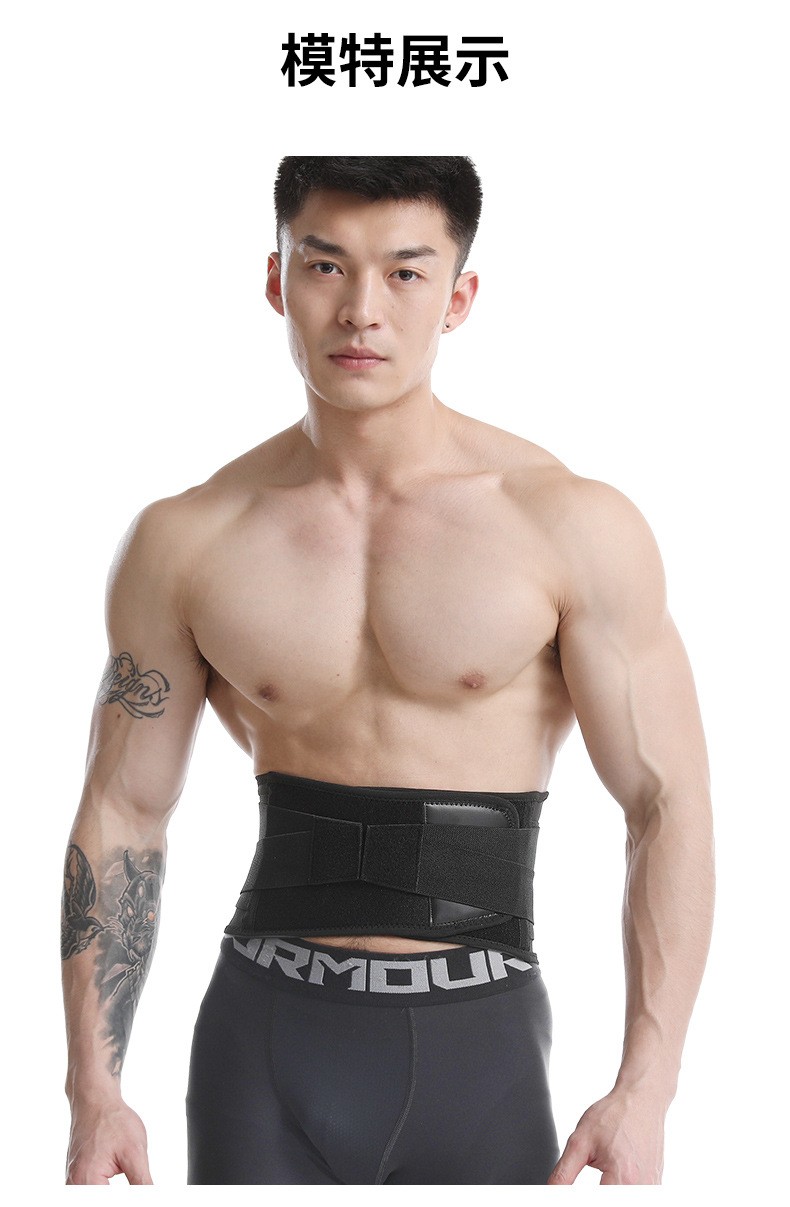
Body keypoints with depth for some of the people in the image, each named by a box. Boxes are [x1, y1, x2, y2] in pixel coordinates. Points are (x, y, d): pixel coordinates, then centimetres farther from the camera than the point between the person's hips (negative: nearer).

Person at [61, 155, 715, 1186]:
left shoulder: (574, 527, -6)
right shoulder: (185, 542, 0)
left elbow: (668, 805, -5)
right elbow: (124, 812, 6)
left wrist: (644, 1093, -12)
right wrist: (94, 1093, 2)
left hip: (480, 1049, -1)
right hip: (267, 1036, 1)